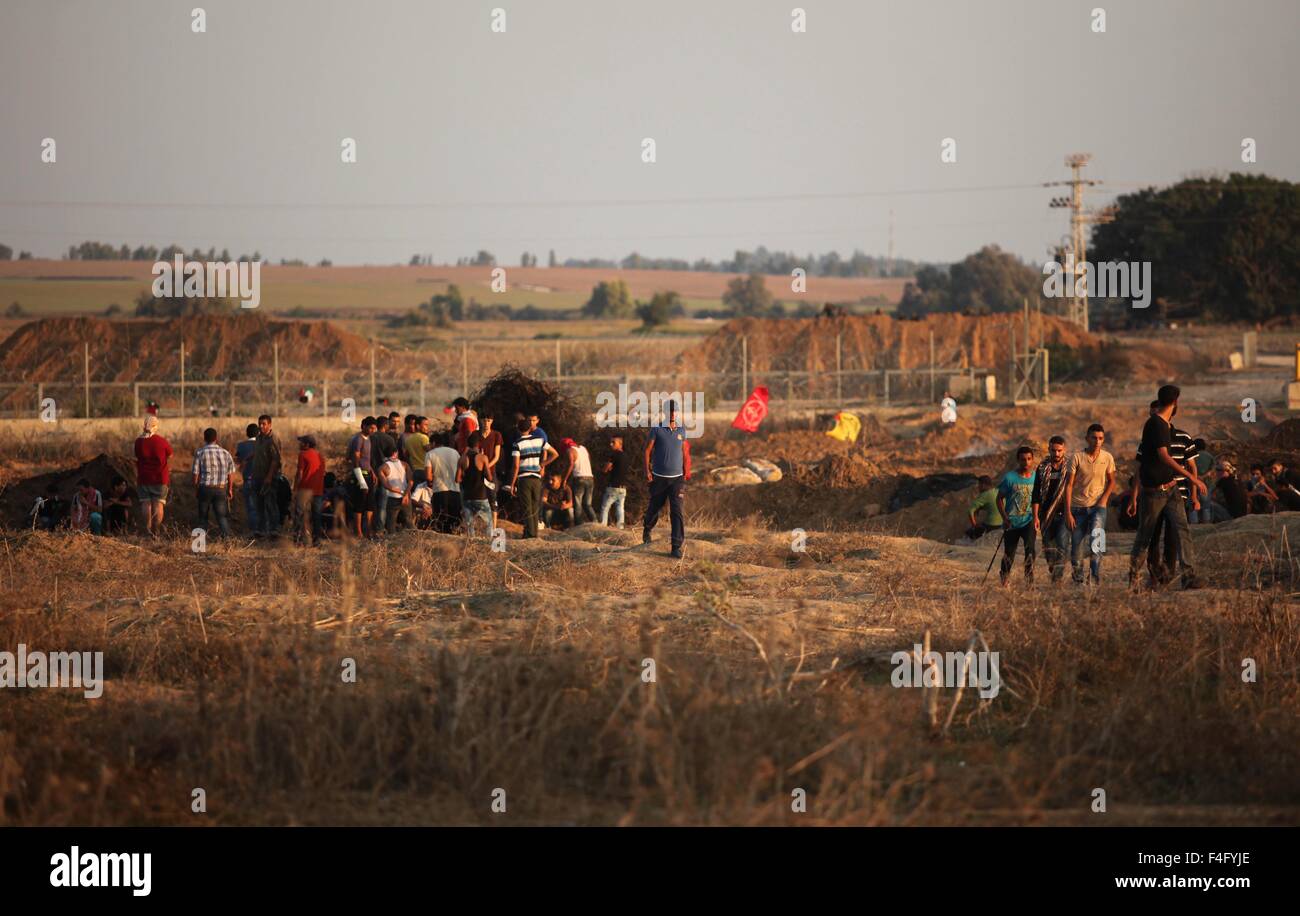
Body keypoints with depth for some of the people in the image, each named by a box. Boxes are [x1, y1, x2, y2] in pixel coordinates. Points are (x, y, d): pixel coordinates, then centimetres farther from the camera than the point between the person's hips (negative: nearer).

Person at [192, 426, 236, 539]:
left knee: (202, 516, 12)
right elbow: (230, 473, 5)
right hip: (221, 488, 2)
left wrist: (196, 489, 6)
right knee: (222, 515, 5)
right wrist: (230, 489, 15)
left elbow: (196, 473, -6)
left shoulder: (200, 452, -7)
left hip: (205, 488, -2)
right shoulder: (225, 453, 2)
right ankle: (226, 535, -11)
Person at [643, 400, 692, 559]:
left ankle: (677, 547, -10)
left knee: (678, 512, -9)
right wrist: (647, 471, -7)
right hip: (659, 477, -1)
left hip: (677, 478, 1)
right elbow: (647, 450, -1)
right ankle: (647, 529, 45)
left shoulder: (681, 431, 7)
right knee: (654, 507, 13)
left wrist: (686, 473, 11)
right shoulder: (656, 430, -3)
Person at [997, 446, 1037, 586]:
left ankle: (1029, 579, -18)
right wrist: (1005, 517, -11)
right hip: (1011, 522, 0)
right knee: (1009, 555, 7)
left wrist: (1036, 517, 0)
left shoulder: (1036, 477, 2)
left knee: (1030, 547, -25)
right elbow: (999, 498, 0)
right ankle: (1004, 576, 35)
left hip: (1029, 521, 0)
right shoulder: (1009, 478, -5)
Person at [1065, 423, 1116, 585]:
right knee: (1076, 546, 2)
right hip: (1078, 507, 0)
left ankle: (1095, 578, -20)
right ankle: (1077, 580, 16)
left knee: (1096, 541, -20)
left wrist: (1104, 498, -3)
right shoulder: (1077, 457, -6)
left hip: (1098, 506, 0)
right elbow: (1069, 485, -5)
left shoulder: (1107, 458, 0)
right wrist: (1068, 512, -10)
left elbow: (1111, 481, 15)